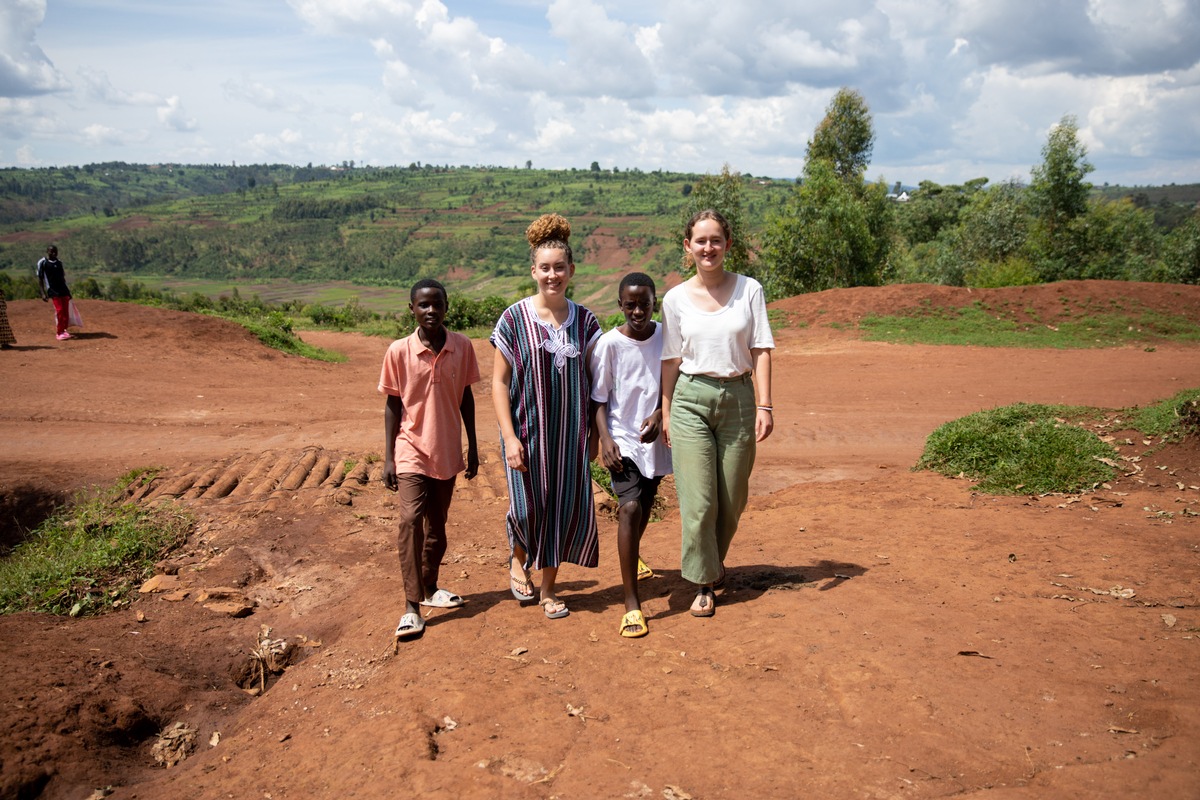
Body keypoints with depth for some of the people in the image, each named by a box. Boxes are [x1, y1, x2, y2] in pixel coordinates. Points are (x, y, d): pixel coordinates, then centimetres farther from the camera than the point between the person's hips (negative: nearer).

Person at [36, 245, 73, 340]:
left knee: (66, 311, 1)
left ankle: (64, 330, 12)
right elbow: (40, 279, -1)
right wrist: (43, 293, -8)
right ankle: (59, 333, -6)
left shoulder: (59, 262, 15)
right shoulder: (42, 263, -1)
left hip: (63, 290, 5)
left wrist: (67, 291, 18)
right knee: (59, 310, -13)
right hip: (53, 290, -5)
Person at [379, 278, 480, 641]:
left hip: (448, 453, 3)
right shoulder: (399, 351, -10)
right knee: (411, 520, -17)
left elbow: (466, 397, 5)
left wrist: (472, 447, 8)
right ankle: (412, 607, -11)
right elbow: (393, 405, -3)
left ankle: (429, 588, 34)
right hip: (412, 451, -3)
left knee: (437, 526, 15)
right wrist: (388, 457, -4)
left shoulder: (462, 346, -5)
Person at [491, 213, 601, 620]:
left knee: (567, 507, 4)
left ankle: (548, 590, 23)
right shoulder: (514, 319, -5)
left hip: (570, 432, 3)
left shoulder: (584, 320, 4)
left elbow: (591, 380, 9)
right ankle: (518, 559, 32)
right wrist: (509, 436, -11)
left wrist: (595, 431, 6)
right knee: (528, 507, -4)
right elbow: (499, 381, -5)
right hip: (528, 430, -3)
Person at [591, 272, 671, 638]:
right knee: (629, 508, -18)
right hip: (622, 439, -4)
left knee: (645, 506, 20)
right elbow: (599, 399, -6)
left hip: (656, 439, 4)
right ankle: (632, 604, -16)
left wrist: (660, 414, -12)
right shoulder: (609, 344, -11)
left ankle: (631, 555, 54)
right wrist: (605, 439, -16)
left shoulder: (667, 337, -3)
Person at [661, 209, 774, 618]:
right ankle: (703, 584, 12)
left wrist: (764, 405, -8)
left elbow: (761, 351, -1)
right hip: (691, 399, -1)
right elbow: (672, 359, 6)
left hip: (738, 398, 1)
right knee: (698, 501, -4)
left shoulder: (749, 289, 1)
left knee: (732, 499, 11)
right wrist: (665, 412, 6)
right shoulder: (676, 298, 2)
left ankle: (715, 558, 38)